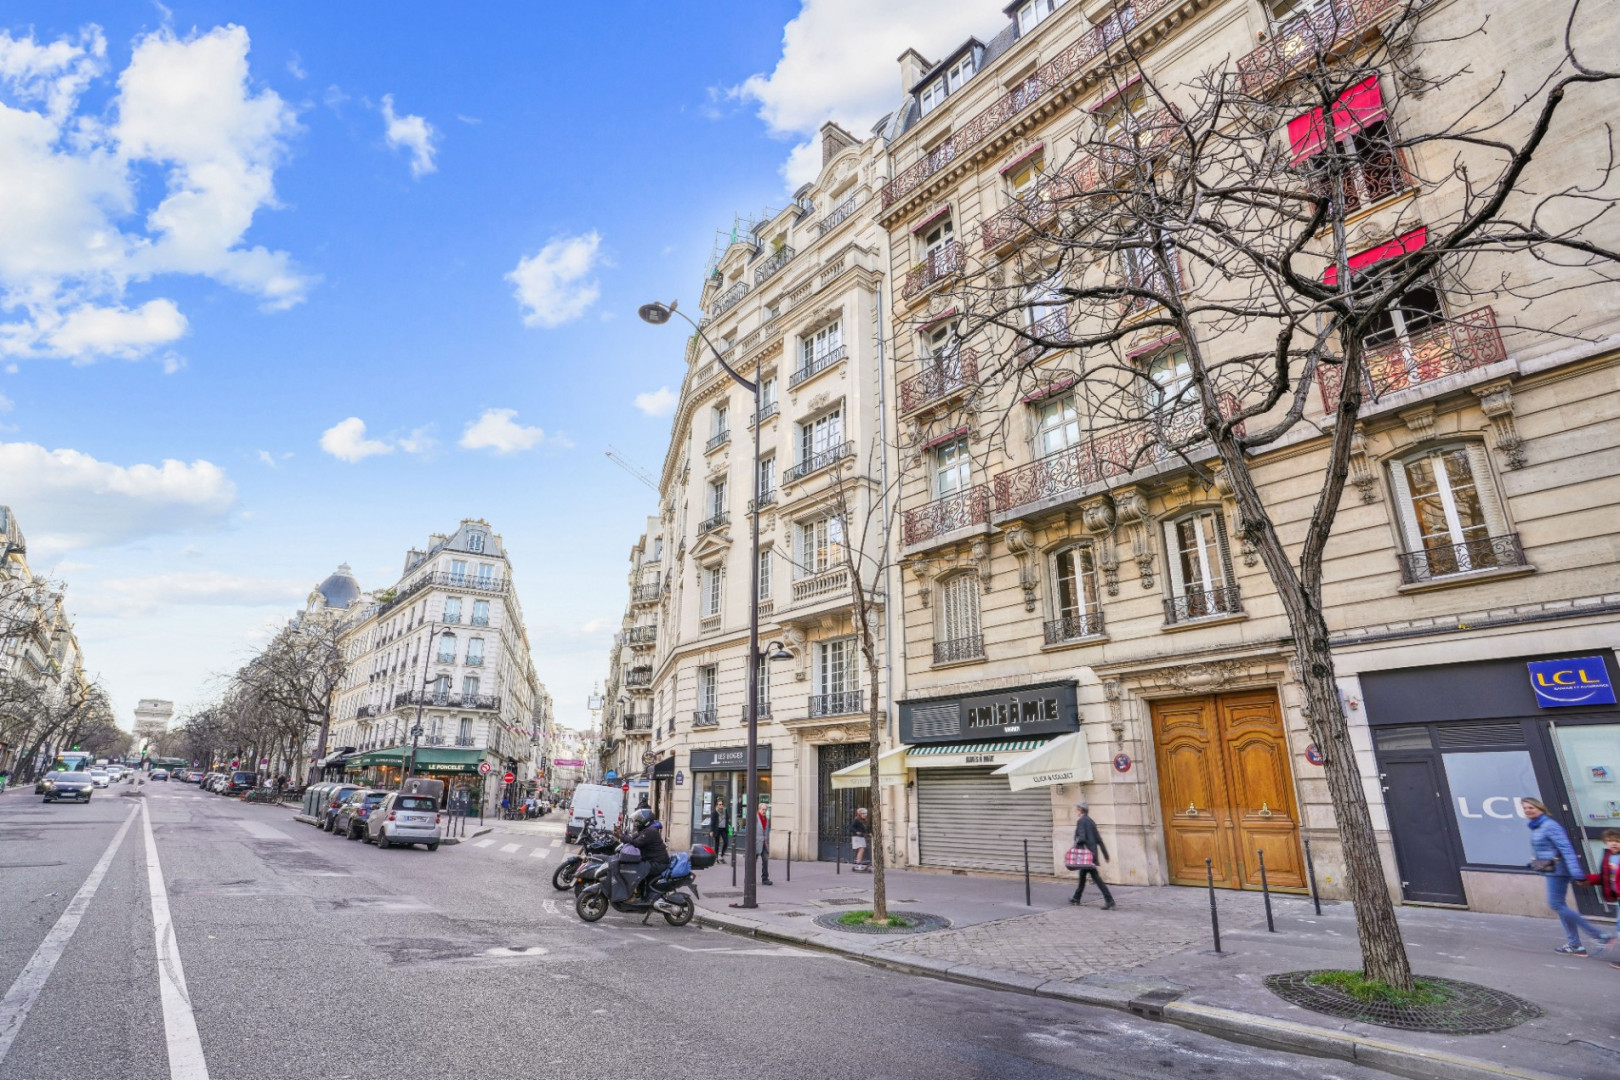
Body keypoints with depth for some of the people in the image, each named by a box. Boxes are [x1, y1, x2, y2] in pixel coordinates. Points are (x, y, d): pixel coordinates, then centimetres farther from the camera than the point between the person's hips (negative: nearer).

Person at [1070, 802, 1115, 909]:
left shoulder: (1081, 821, -12)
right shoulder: (1091, 821, 14)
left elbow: (1081, 838, -22)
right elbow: (1099, 839, 14)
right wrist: (1105, 855, 16)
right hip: (1092, 853, 9)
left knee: (1095, 876, -6)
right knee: (1082, 875, 16)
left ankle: (1109, 899, -8)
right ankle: (1076, 897, 24)